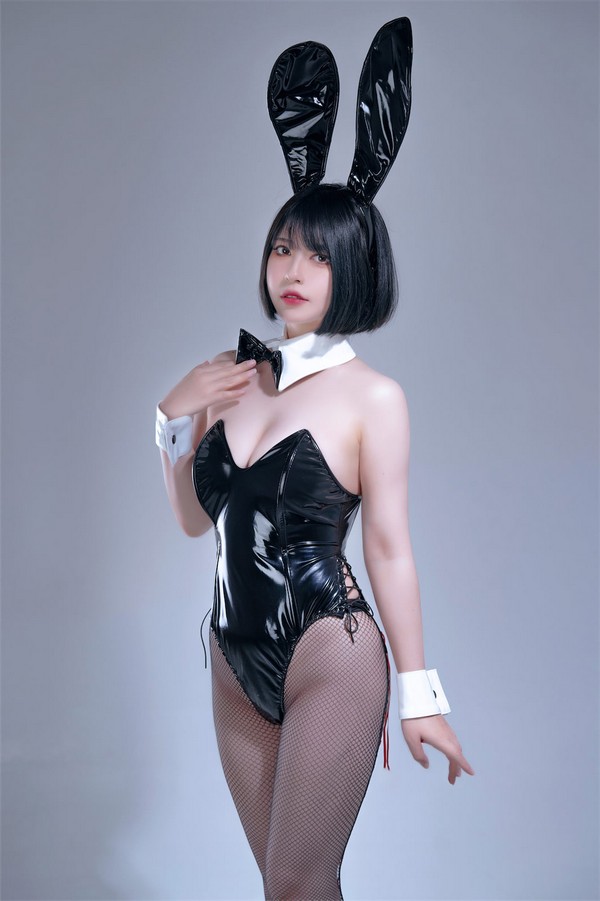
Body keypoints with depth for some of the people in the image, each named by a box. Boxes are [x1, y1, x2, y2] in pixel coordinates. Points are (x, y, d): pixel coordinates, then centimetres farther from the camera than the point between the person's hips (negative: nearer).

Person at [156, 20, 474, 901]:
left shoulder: (374, 396, -9)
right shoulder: (231, 372, 5)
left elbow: (389, 549, -8)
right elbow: (194, 519, 11)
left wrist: (419, 692, -7)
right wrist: (176, 417, -3)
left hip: (331, 652, -5)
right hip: (237, 653, 5)